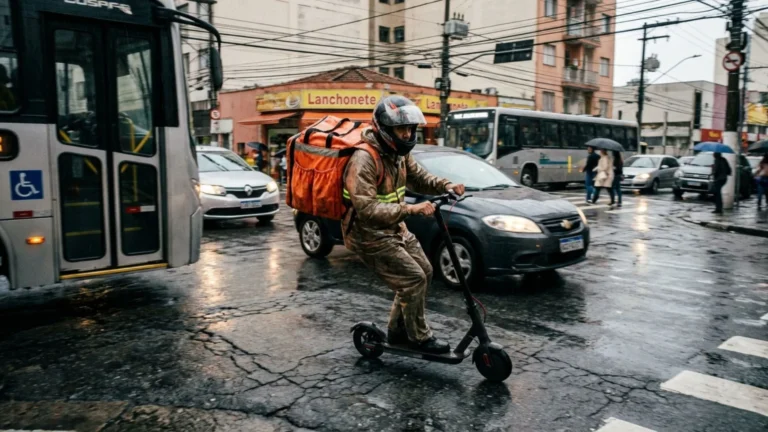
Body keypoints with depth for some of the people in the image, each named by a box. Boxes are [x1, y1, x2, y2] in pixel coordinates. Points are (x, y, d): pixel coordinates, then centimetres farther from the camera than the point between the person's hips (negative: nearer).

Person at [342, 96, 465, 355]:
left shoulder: (399, 153, 2)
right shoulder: (363, 160, -26)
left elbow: (418, 178, 14)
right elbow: (367, 209, -33)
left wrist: (446, 186, -6)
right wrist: (411, 209, -38)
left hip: (395, 229, 9)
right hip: (369, 235, -9)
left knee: (424, 272, 11)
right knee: (413, 279, -11)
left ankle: (397, 331, 26)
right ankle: (419, 338, 9)